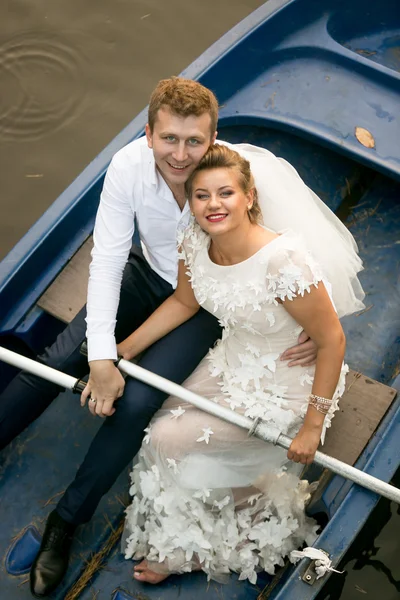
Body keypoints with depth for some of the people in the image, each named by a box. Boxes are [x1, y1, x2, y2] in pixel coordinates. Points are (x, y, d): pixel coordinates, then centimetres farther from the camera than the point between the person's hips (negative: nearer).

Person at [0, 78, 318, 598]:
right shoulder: (129, 166, -24)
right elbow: (107, 260, -21)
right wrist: (102, 356, -24)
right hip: (147, 276, 3)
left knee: (137, 401, -17)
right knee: (61, 359, -5)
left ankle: (68, 520, 1)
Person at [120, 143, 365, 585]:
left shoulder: (283, 260, -34)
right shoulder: (195, 243, -12)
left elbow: (332, 340, -25)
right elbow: (184, 302, 8)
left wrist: (313, 426, -20)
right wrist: (123, 350, 5)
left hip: (283, 387, -6)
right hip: (231, 362, 7)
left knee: (170, 441, -8)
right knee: (163, 426, -3)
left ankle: (189, 550, 23)